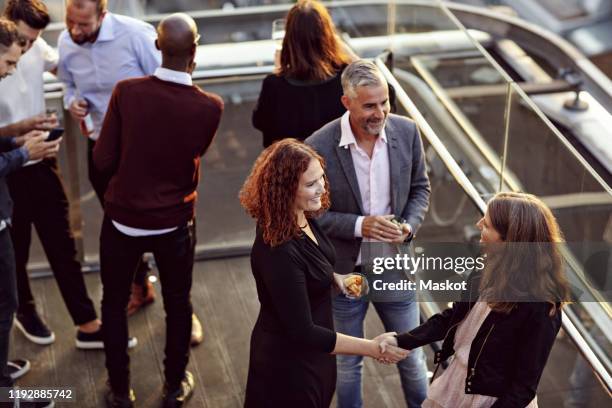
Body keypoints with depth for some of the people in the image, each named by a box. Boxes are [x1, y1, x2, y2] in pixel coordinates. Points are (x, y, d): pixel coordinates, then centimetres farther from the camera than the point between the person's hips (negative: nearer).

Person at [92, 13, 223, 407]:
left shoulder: (127, 92, -19)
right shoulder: (210, 107, -18)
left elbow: (103, 161, -14)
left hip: (123, 219, 0)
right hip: (175, 223, 0)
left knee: (114, 304, 20)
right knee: (178, 304, 21)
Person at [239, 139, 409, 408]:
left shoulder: (301, 217, -8)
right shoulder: (277, 251, -35)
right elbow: (302, 333, -31)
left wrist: (335, 278, -4)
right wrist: (371, 348, -28)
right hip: (289, 363, -8)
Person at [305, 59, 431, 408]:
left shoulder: (406, 132, -10)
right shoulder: (319, 147, -20)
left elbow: (420, 188, 4)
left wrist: (409, 226, -15)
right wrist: (359, 226, -25)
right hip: (344, 273, -2)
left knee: (412, 356, 18)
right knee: (347, 363, 18)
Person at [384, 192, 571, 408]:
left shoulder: (539, 308, -28)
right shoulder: (487, 273, -7)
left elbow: (524, 387, -21)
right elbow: (452, 317, 8)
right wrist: (400, 342, 2)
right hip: (454, 386, 7)